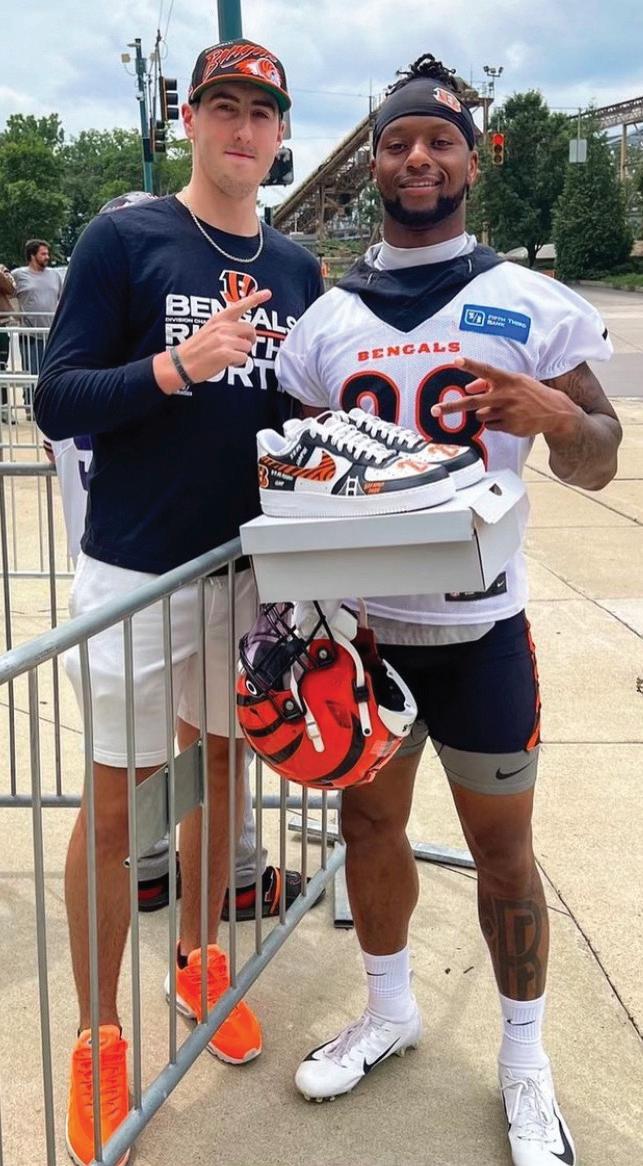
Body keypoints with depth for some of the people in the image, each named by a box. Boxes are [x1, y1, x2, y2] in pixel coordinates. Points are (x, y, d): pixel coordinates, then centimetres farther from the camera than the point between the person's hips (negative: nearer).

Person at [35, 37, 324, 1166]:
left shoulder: (294, 266, 8)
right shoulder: (122, 240, -7)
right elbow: (56, 400, -12)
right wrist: (180, 365, -25)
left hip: (251, 563, 5)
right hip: (138, 568, -5)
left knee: (225, 770, 17)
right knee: (113, 805, 3)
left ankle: (199, 959, 40)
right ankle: (98, 1039, 20)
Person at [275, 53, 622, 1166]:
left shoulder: (531, 304, -2)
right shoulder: (327, 319, 7)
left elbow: (597, 464, -1)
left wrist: (558, 416, -22)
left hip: (479, 625, -3)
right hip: (358, 621, 3)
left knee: (501, 846, 7)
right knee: (369, 819, 15)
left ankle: (524, 1059, 28)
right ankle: (389, 1011, 39)